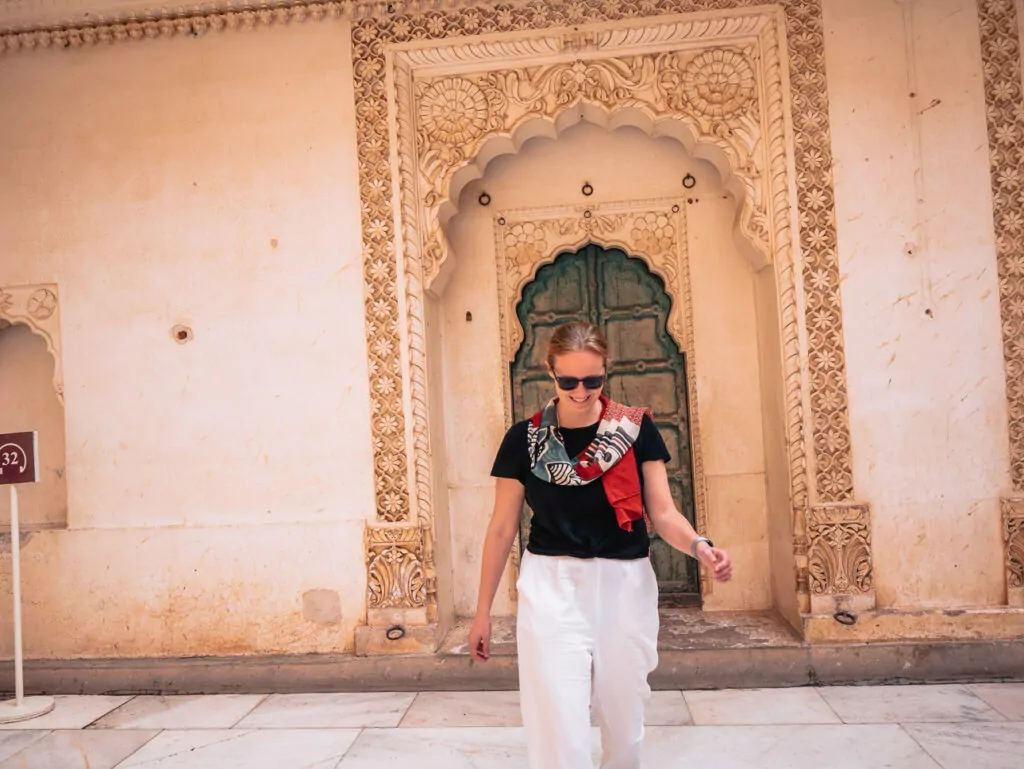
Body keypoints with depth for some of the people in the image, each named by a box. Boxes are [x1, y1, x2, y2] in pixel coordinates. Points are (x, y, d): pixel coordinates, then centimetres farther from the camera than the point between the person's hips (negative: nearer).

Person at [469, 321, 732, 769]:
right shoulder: (525, 439, -3)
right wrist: (483, 610, 7)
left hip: (625, 586, 2)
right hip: (552, 587, -1)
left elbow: (663, 513, -2)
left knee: (623, 727, 15)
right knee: (561, 731, -3)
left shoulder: (637, 429, -2)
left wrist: (699, 546, -23)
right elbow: (502, 528, 3)